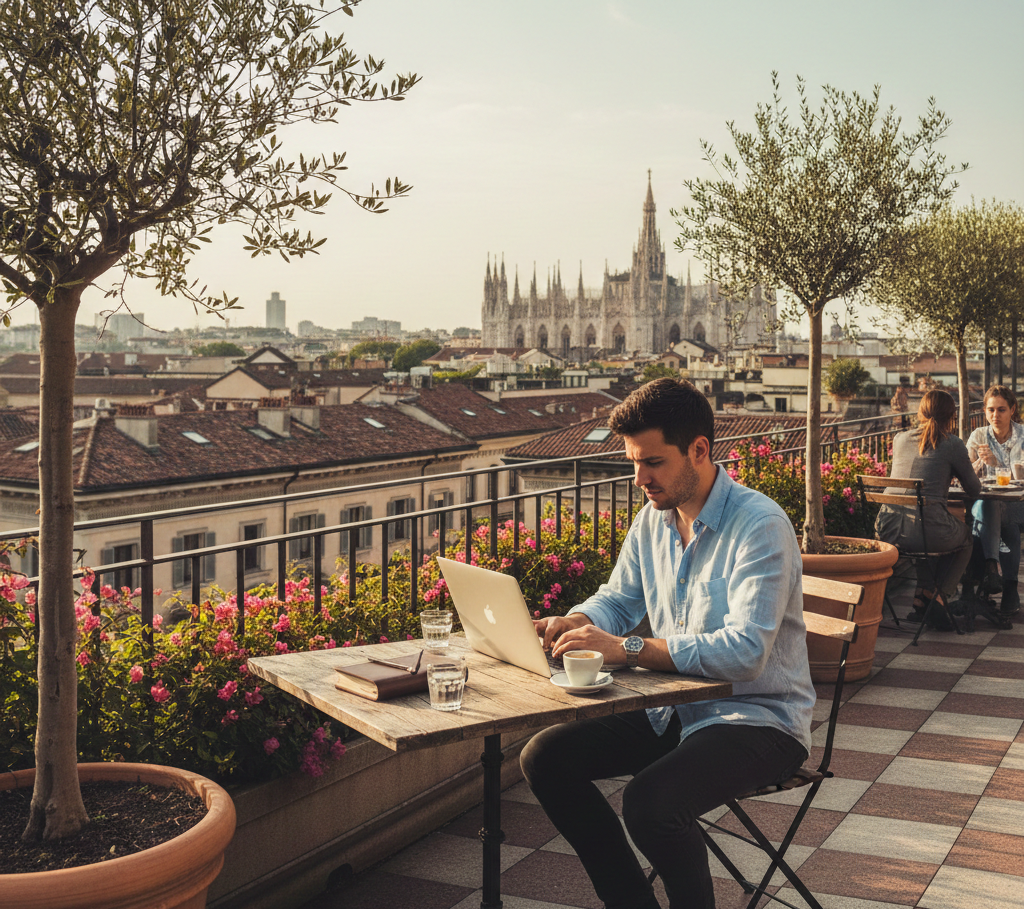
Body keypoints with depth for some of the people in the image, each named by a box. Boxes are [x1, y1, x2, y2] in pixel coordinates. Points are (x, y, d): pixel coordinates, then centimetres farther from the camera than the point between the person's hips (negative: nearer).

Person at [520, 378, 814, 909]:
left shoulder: (759, 526, -20)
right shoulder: (654, 518, 5)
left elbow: (745, 651, -30)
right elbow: (616, 600, 16)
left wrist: (626, 648, -33)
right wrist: (569, 625, -8)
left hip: (759, 719, -8)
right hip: (675, 711, 8)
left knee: (650, 801, -32)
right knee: (545, 757, -3)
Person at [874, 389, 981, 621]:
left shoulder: (899, 439, 12)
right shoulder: (952, 444, -1)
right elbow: (974, 489, 9)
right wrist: (959, 472, 31)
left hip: (888, 530, 5)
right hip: (927, 530, -5)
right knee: (967, 538, 29)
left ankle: (922, 597, 29)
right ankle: (939, 597, 19)